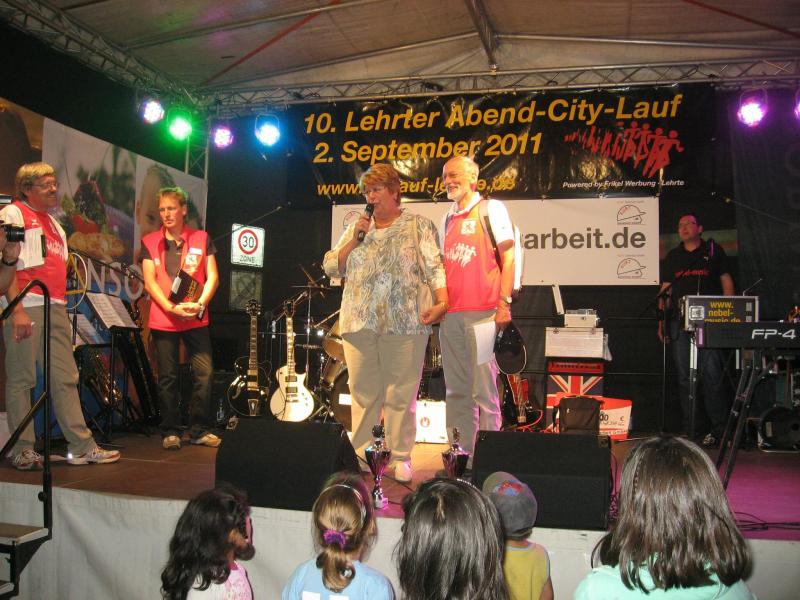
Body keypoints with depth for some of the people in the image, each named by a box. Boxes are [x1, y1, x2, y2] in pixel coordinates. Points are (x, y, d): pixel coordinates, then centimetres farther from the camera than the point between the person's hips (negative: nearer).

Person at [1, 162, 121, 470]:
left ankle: (82, 446, 8)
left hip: (56, 308, 7)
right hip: (26, 306, -7)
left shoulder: (53, 223, 23)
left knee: (66, 377, 6)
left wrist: (63, 310, 17)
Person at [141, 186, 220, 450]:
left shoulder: (202, 239, 8)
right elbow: (149, 282, 0)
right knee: (168, 377, 3)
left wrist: (200, 303, -13)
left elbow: (212, 277, 4)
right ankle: (170, 432, 14)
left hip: (196, 319, 1)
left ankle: (200, 430, 10)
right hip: (163, 320, 0)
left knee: (204, 374, -3)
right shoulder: (149, 242, 7)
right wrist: (171, 308, -14)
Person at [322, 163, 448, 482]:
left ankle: (400, 458, 9)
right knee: (363, 393, 6)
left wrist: (442, 302, -17)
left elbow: (435, 267, -3)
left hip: (403, 324, -3)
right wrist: (355, 240, 1)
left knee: (400, 395, -1)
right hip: (359, 323, 3)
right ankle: (360, 455, 15)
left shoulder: (418, 226, 8)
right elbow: (331, 267, 13)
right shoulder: (356, 228, 19)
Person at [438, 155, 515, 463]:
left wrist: (504, 303, -12)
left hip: (482, 312, -6)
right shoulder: (449, 218, 19)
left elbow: (507, 258, -4)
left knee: (484, 390, -4)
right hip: (451, 314, 6)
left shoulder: (491, 209, 2)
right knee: (456, 391, 9)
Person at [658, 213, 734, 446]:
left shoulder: (714, 251, 9)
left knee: (711, 372, -10)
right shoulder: (673, 256, 17)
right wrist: (661, 320, 7)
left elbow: (726, 282, 7)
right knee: (684, 376, 3)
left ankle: (718, 428, -2)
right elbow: (665, 290, 16)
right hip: (680, 321, 3)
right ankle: (689, 431, 8)